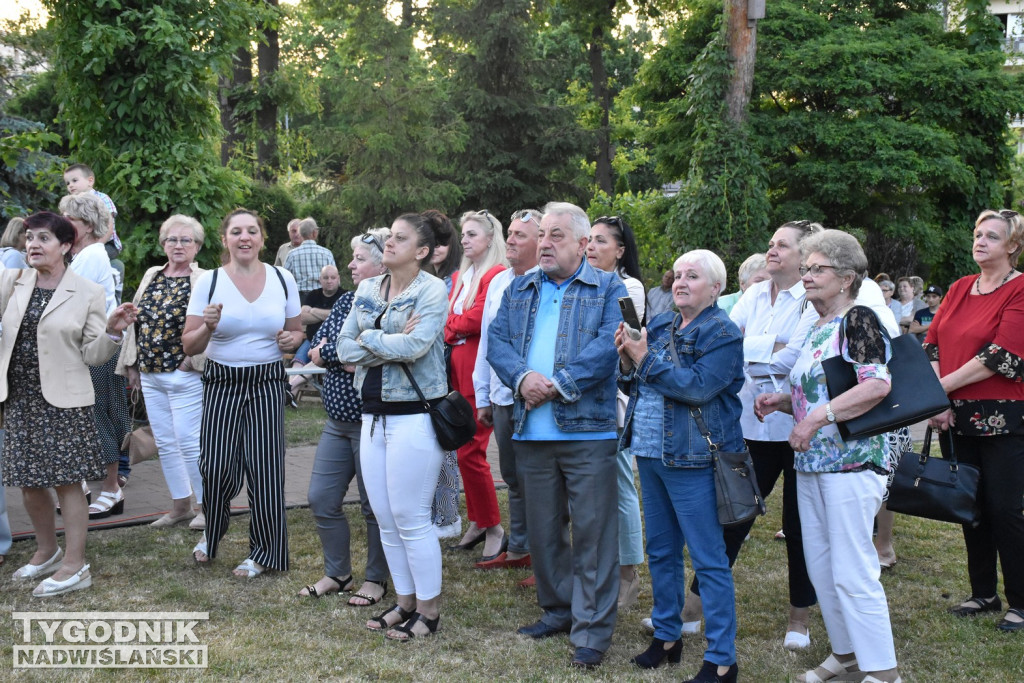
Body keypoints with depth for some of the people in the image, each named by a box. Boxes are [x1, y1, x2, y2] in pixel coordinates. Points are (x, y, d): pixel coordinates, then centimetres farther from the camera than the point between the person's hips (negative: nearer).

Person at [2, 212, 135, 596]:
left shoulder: (88, 293, -4)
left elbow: (92, 355, -5)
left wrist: (113, 331, -21)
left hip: (64, 401, -4)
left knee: (67, 481, 0)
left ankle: (74, 566, 9)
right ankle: (46, 552, 32)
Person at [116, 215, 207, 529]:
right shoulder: (151, 277, 13)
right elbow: (135, 321, 16)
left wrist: (192, 361, -18)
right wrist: (132, 365, 13)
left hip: (186, 376, -7)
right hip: (150, 376, 7)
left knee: (189, 442, -5)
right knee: (165, 443, 12)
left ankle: (205, 505, 9)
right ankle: (180, 505, 23)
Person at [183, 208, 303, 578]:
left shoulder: (283, 279, 3)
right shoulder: (209, 281, -2)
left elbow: (297, 331, 15)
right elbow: (189, 346, -2)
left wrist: (291, 339, -8)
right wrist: (208, 326, -23)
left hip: (268, 384, 1)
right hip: (221, 383, -1)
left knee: (265, 468, -1)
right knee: (216, 467, -4)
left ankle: (263, 552, 18)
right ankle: (212, 533, 28)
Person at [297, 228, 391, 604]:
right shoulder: (347, 301, 10)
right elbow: (317, 346, 3)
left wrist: (330, 352, -8)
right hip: (338, 421, 8)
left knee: (374, 506, 6)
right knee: (321, 498, 11)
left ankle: (376, 580, 22)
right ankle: (337, 573, 28)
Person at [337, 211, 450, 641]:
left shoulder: (432, 290, -8)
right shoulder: (367, 290, 11)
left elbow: (415, 346, -22)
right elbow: (345, 349, 2)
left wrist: (369, 338, -7)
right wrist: (392, 343, -10)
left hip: (414, 415, -7)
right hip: (373, 415, 7)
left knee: (411, 518, -2)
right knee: (385, 518, 12)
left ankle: (429, 610, 13)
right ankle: (405, 602, 26)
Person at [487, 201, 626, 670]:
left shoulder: (608, 289, 2)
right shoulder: (519, 291, 16)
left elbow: (609, 345, -12)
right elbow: (496, 340, 5)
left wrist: (558, 385, -17)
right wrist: (522, 378, -15)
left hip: (587, 431, -5)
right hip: (531, 433, 5)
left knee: (592, 533, -1)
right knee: (543, 529, 14)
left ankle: (593, 631, 7)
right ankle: (557, 611, 30)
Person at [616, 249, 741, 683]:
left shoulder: (722, 334, -8)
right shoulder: (660, 326, 13)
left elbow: (698, 387, -21)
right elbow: (635, 385, 15)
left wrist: (646, 359, -18)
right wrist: (627, 359, -5)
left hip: (692, 460, -7)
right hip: (650, 453, 8)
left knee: (709, 561, -2)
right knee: (660, 552, 17)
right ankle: (666, 636, 31)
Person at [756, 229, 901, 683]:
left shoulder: (858, 320, -10)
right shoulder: (816, 330, 16)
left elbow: (878, 385, -24)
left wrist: (817, 416, -24)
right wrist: (780, 402, 7)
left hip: (852, 462, -9)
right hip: (810, 462, 9)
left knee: (852, 572, -7)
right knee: (819, 565, 14)